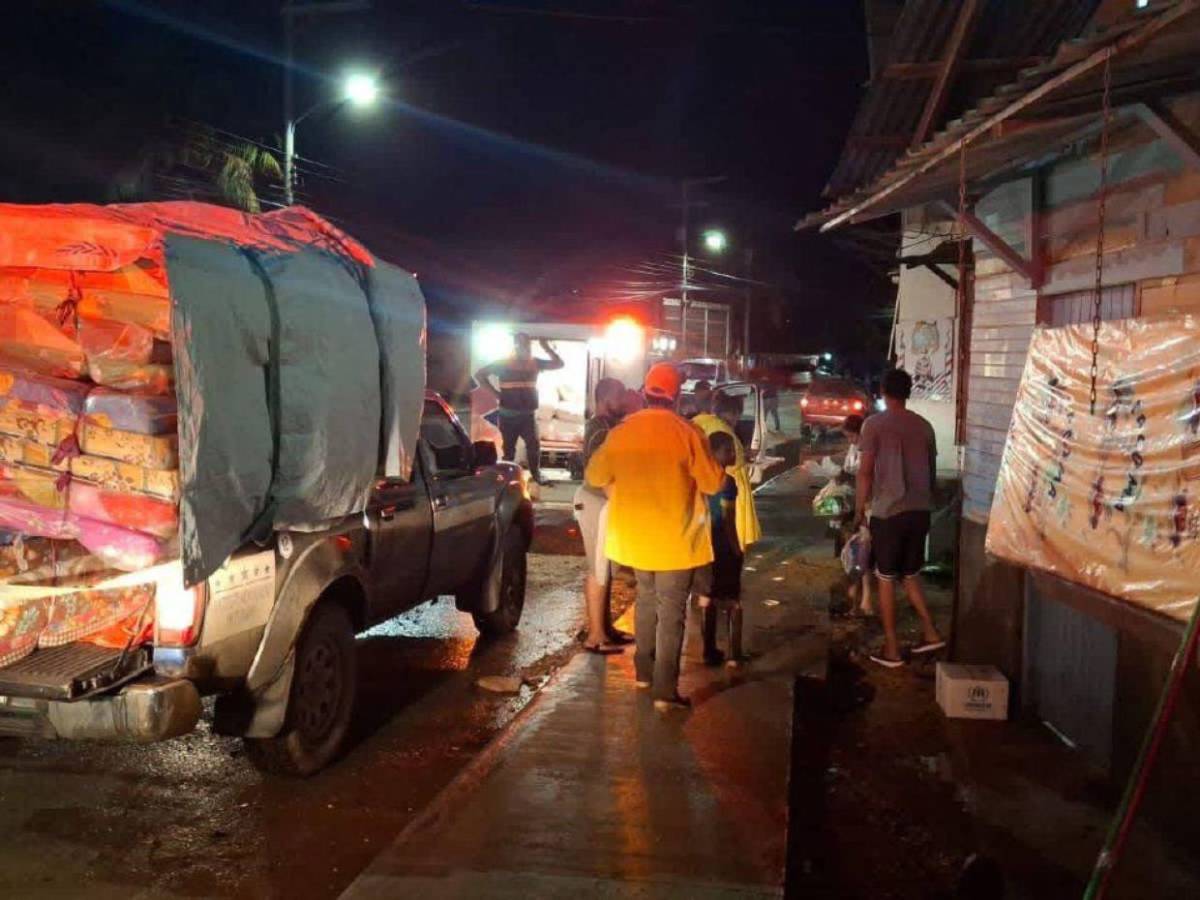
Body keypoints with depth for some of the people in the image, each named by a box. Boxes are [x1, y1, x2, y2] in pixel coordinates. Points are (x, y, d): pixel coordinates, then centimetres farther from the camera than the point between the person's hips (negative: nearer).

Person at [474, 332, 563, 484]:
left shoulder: (535, 363, 4)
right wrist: (495, 392, -6)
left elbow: (559, 364, 4)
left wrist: (547, 347, -7)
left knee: (534, 446, -6)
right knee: (508, 448, 7)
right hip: (508, 415, -2)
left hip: (528, 414, 2)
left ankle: (536, 474, 10)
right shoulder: (503, 363, -5)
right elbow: (480, 374, -2)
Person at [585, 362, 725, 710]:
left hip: (634, 533, 4)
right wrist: (716, 466, 13)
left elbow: (594, 475, 8)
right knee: (671, 610, 1)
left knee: (646, 599, 23)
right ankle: (665, 690, 0)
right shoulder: (685, 432, -14)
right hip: (674, 536, -4)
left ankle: (644, 671, 28)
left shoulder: (622, 431, -2)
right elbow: (712, 483, -7)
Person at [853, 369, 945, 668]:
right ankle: (930, 633, 15)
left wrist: (859, 511, 0)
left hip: (888, 512, -5)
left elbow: (865, 472, -9)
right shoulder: (924, 426, 7)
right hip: (919, 511, 5)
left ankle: (891, 649, 8)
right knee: (911, 575, 20)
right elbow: (932, 472, 12)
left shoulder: (874, 424, -7)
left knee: (886, 579, 5)